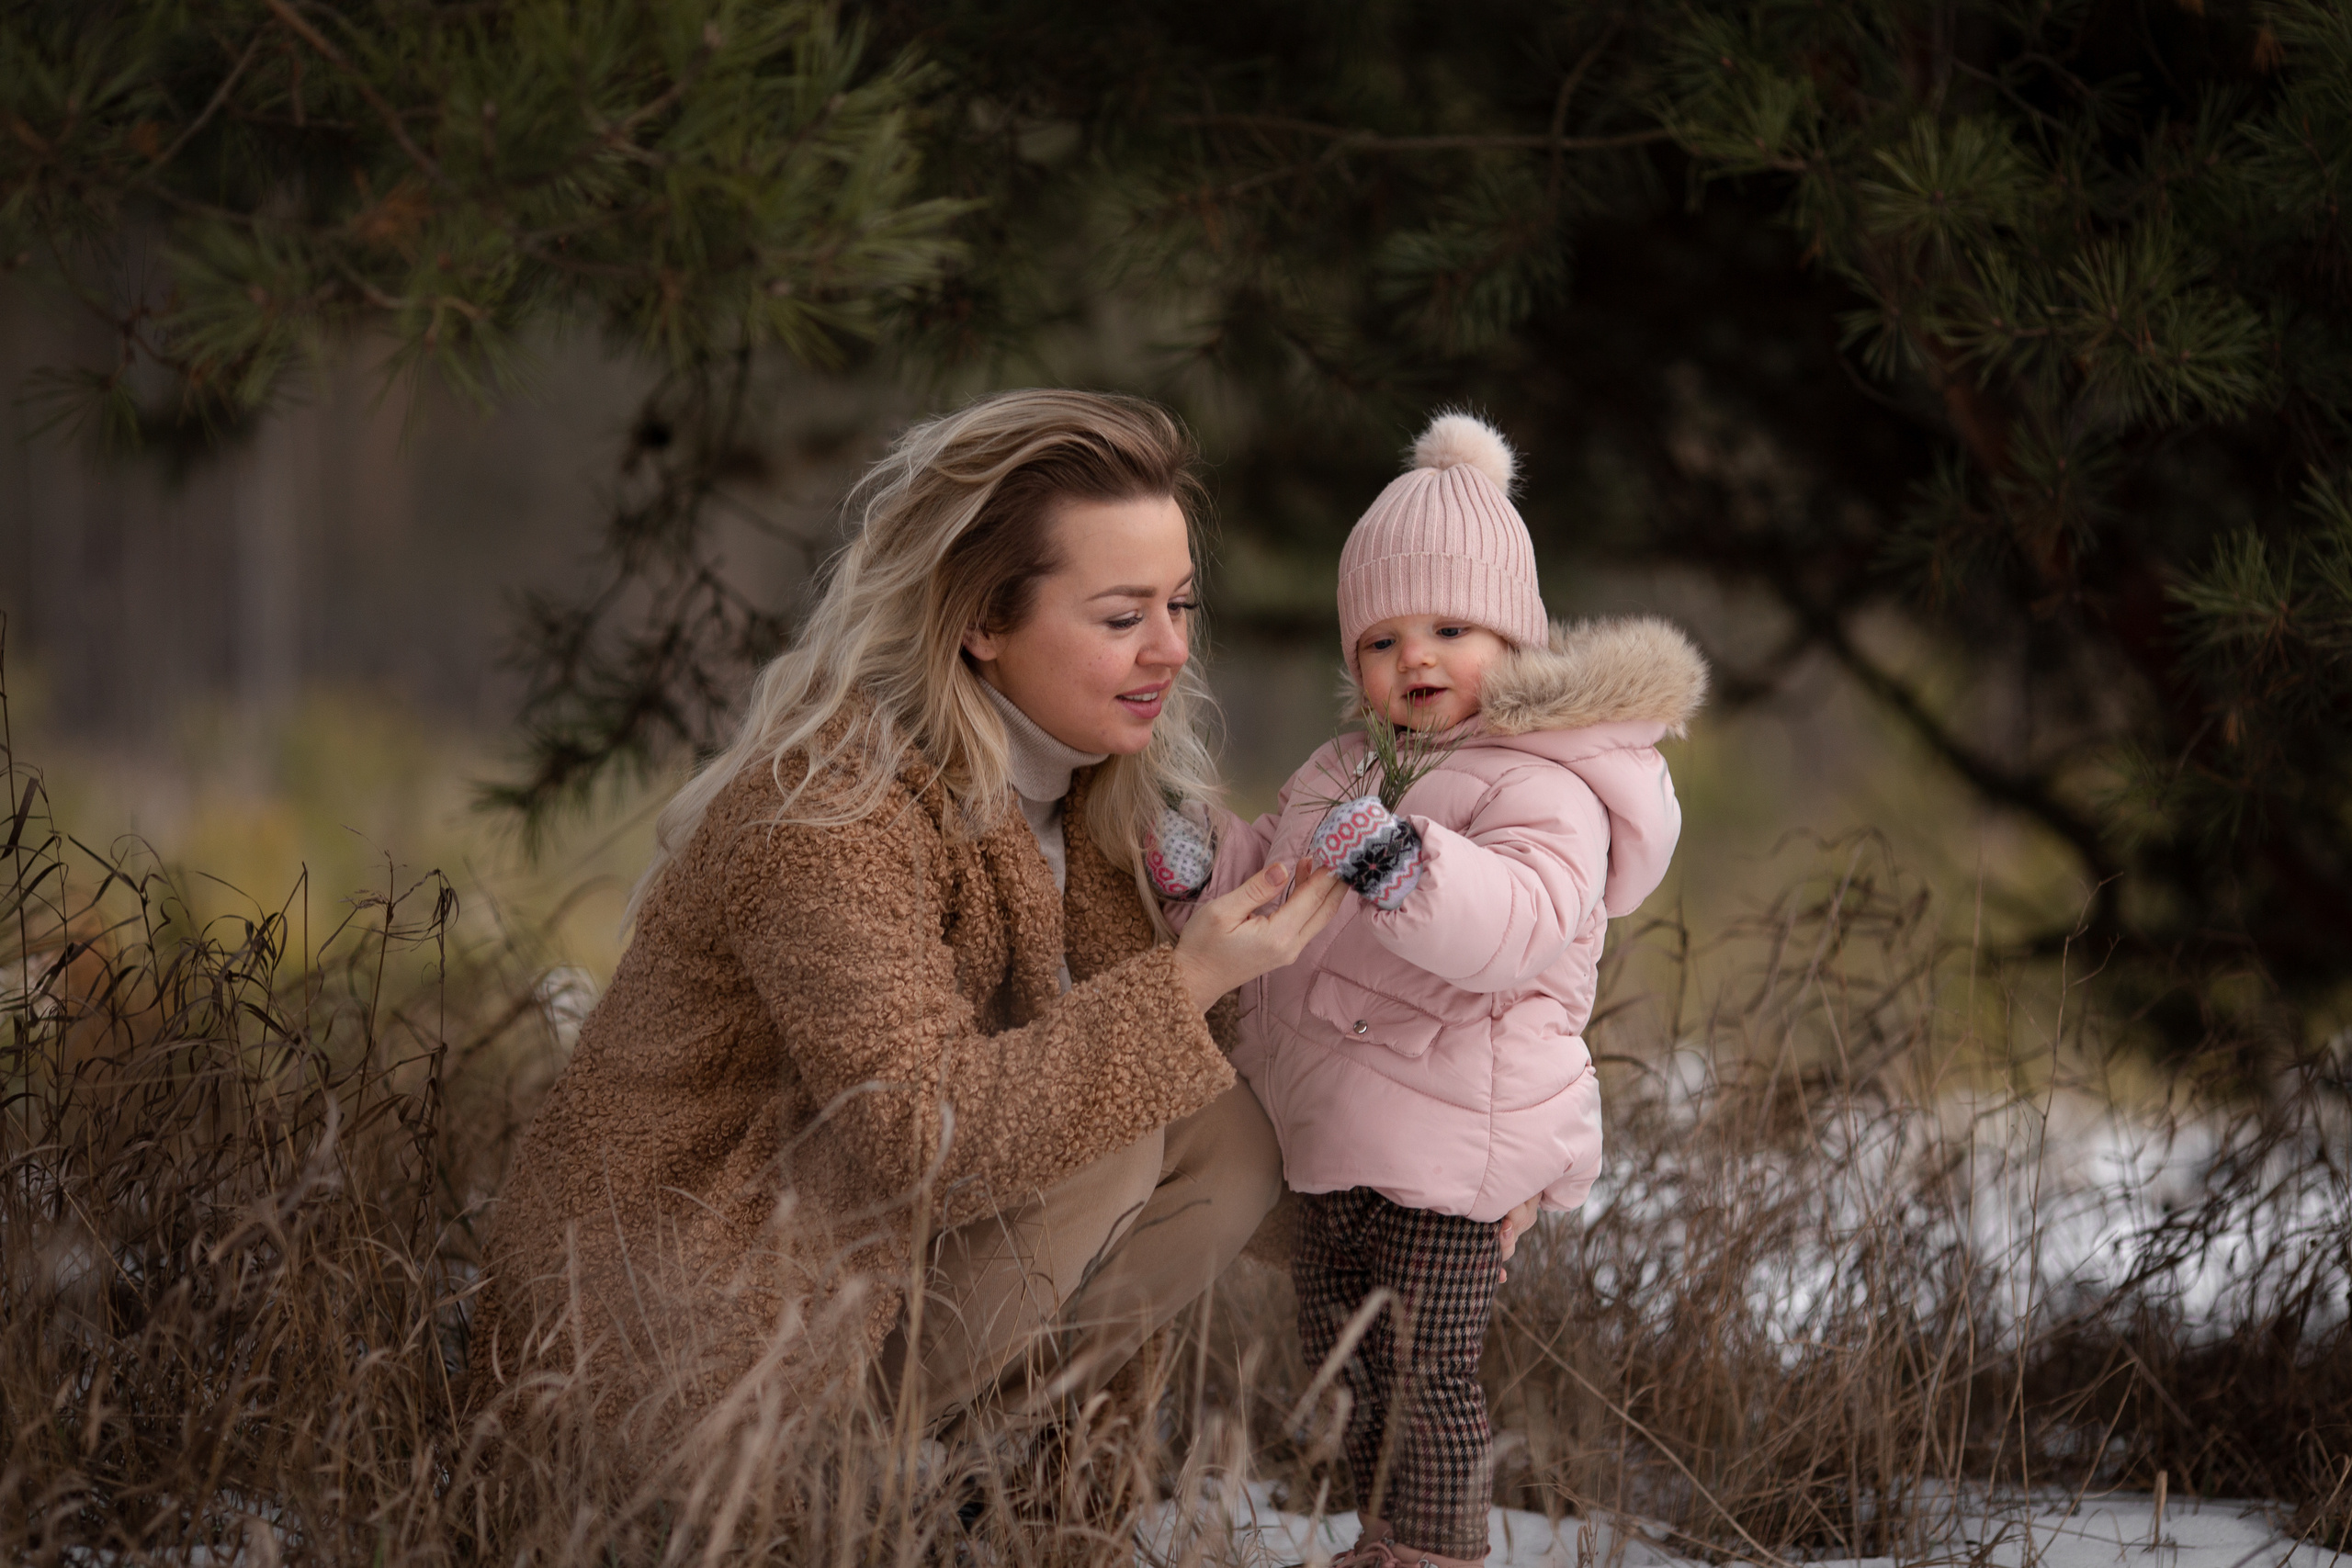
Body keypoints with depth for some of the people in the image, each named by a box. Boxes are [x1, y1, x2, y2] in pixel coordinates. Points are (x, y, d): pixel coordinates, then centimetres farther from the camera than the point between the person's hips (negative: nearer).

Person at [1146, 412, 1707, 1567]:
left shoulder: (1544, 787, -16)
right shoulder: (1351, 770, 14)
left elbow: (1526, 922, -33)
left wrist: (1408, 867, -49)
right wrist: (1203, 865, 0)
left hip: (1445, 1151, -9)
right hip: (1334, 1127, 9)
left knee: (1425, 1374, -4)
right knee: (1339, 1353, 20)